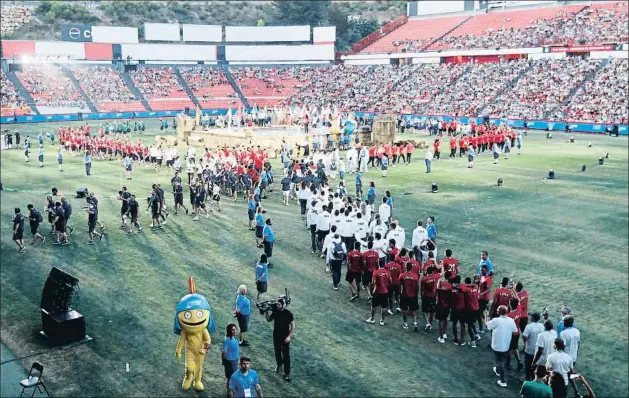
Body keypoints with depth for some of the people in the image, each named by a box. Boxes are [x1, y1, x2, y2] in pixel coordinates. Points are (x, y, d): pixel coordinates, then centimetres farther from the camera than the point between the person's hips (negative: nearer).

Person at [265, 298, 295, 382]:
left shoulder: (288, 314, -19)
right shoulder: (275, 311, -7)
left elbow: (293, 326, -14)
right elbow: (268, 320, 8)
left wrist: (289, 336, -20)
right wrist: (267, 312, -11)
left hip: (285, 337, -4)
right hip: (276, 336, 4)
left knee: (286, 355, -1)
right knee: (277, 352, 20)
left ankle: (287, 373, 7)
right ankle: (279, 364, 46)